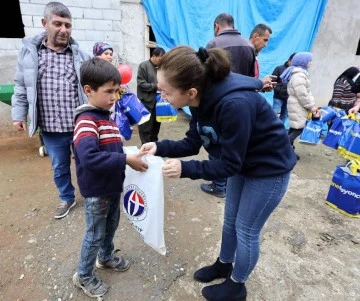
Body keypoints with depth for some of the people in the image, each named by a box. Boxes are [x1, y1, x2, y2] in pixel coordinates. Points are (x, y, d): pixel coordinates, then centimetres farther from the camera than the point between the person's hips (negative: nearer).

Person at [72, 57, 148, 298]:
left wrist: (130, 156, 2)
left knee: (112, 225, 25)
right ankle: (84, 276, 33)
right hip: (96, 191, -8)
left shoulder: (106, 117, 8)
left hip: (113, 186, 8)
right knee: (95, 234, 10)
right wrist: (126, 160, -35)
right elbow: (89, 157, -38)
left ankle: (106, 257, 50)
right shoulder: (86, 121, -23)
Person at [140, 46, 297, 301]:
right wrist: (160, 148, -17)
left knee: (246, 230, 9)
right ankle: (223, 265, 47)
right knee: (230, 220, 21)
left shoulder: (235, 104, -38)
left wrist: (185, 169, -33)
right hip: (242, 163, 8)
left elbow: (229, 165, -28)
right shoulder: (203, 97, -13)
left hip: (270, 169, -7)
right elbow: (193, 143, -5)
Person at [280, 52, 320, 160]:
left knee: (294, 128, 13)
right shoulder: (299, 76, -18)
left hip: (297, 106, 10)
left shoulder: (299, 74, 17)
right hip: (298, 107, -10)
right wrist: (312, 107, -10)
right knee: (298, 129, -7)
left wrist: (313, 106, 12)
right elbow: (302, 96, -21)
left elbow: (306, 92, 17)